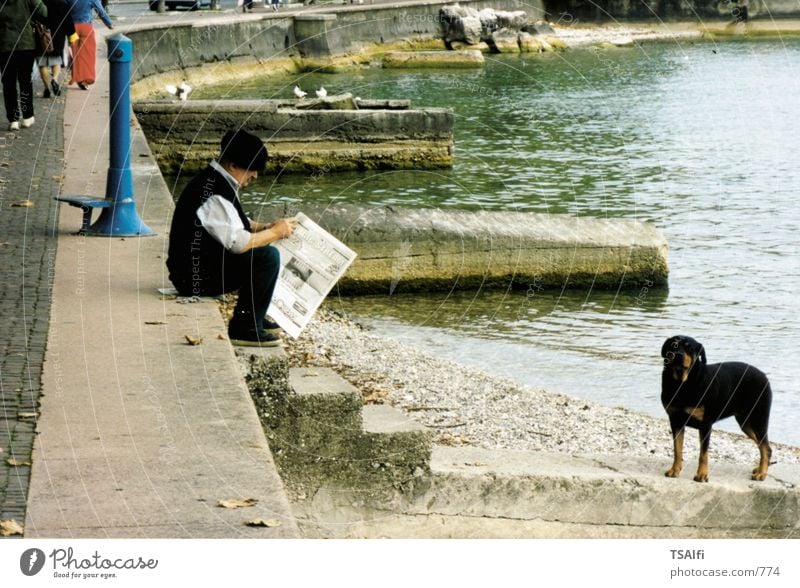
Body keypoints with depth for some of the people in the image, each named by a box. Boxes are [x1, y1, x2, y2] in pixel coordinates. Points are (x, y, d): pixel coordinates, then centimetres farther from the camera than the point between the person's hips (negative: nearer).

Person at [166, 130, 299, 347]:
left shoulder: (214, 181, 10)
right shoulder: (214, 193, -23)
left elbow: (234, 224, 24)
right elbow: (238, 242, -27)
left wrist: (266, 228, 7)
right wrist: (275, 233, -12)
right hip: (196, 278, -11)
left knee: (263, 247, 18)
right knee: (268, 256, -18)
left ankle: (254, 318, 24)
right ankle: (244, 327, -9)